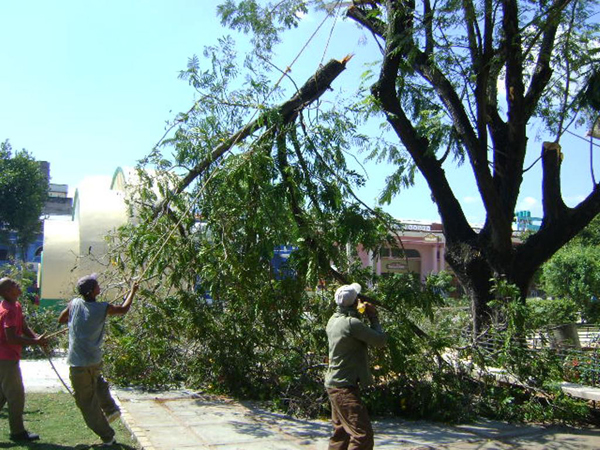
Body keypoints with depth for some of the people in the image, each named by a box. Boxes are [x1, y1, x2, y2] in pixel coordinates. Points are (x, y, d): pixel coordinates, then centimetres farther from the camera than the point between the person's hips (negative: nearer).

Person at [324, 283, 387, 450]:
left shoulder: (333, 320, 6)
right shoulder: (352, 323, -22)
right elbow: (380, 340, -16)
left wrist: (361, 314, 19)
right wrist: (373, 318, -4)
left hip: (334, 384, 10)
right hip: (346, 387, -10)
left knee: (341, 433, 19)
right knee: (363, 435, -9)